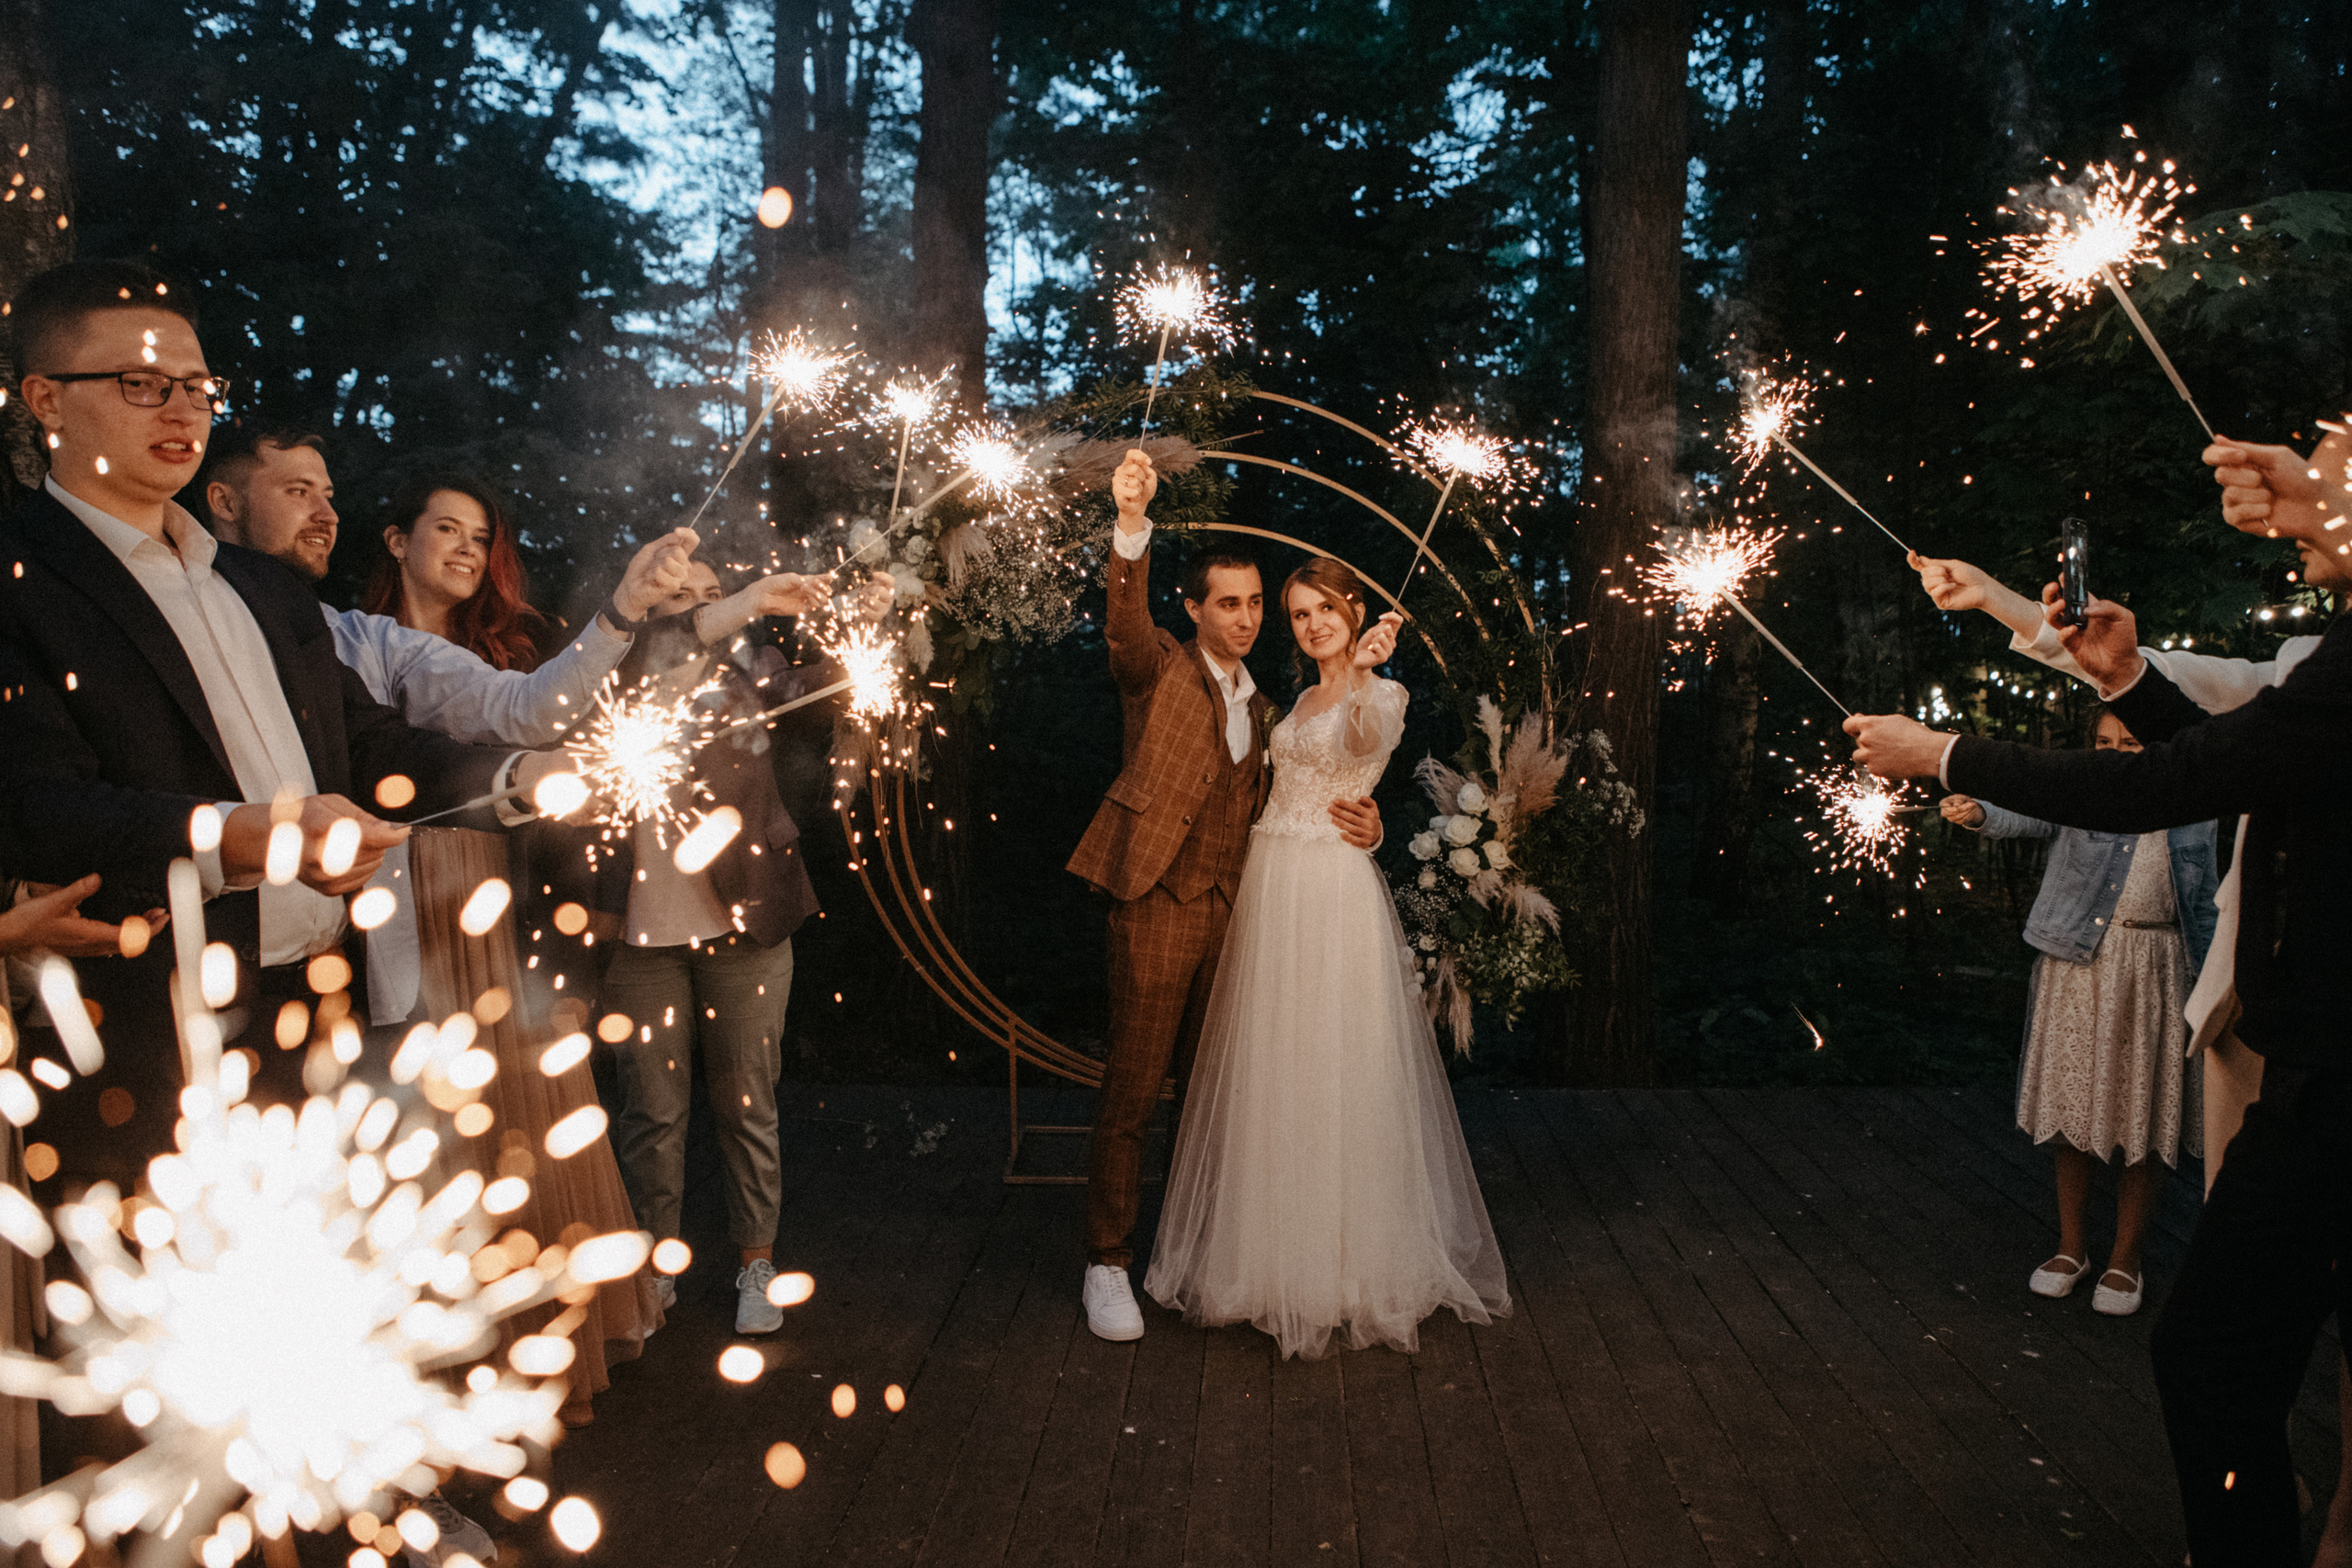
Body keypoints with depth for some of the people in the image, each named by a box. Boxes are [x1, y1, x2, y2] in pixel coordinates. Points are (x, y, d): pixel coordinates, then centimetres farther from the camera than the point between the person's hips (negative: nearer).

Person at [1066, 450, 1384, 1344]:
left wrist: (1353, 821, 4)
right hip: (1157, 905, -6)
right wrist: (1131, 523, -40)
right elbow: (1124, 620, -22)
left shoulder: (1259, 708, 18)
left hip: (1229, 909, 6)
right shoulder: (1160, 673, -1)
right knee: (1131, 1093, -3)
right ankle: (1107, 1261, 9)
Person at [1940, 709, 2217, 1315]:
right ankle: (2070, 1247, 23)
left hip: (2151, 976, 0)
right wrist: (1978, 814, -41)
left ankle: (2125, 1258, 20)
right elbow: (2023, 816, -19)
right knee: (2072, 1110, 7)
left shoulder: (2192, 821, 5)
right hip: (2074, 970, 0)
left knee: (2139, 1121, 4)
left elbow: (2205, 912, 11)